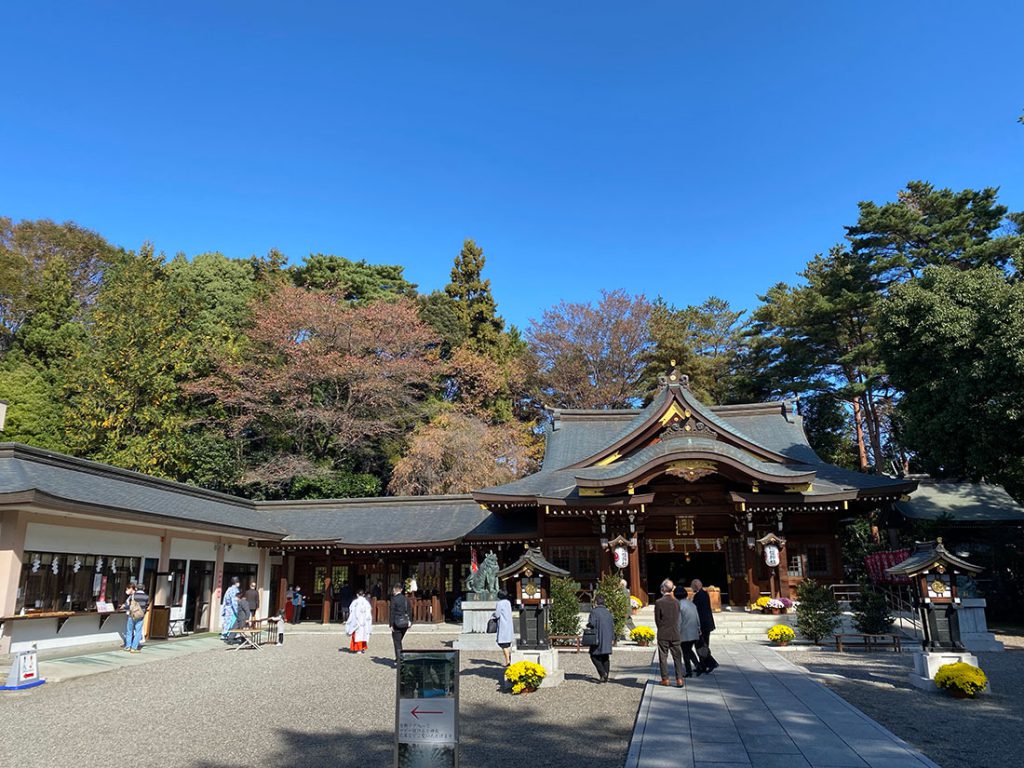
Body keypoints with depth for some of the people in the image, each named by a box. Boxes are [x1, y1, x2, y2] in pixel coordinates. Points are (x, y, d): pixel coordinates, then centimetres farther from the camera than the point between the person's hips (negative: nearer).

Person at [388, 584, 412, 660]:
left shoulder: (394, 599, -12)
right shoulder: (406, 599, 6)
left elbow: (392, 612, -12)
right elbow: (410, 611, 9)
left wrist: (391, 624, -9)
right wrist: (410, 622, 14)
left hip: (397, 623, -6)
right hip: (405, 623, 6)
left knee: (397, 642, 3)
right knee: (399, 640, 21)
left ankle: (398, 658, 2)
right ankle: (400, 657, 24)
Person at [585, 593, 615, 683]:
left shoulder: (594, 611, -11)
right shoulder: (608, 612, 10)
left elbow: (591, 624, -19)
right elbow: (612, 625, 12)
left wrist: (587, 625, 3)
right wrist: (612, 638, 18)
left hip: (598, 637, -6)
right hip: (608, 638, 6)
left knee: (594, 656, 4)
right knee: (605, 657, 12)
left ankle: (602, 673, -11)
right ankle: (605, 677, 13)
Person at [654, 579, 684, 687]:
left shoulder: (659, 602, -11)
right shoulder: (676, 602, -1)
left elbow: (657, 619, -6)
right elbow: (677, 618, 6)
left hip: (663, 634, -3)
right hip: (675, 634, 3)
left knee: (663, 657, 6)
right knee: (677, 657, 8)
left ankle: (665, 679, 8)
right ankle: (679, 679, 4)